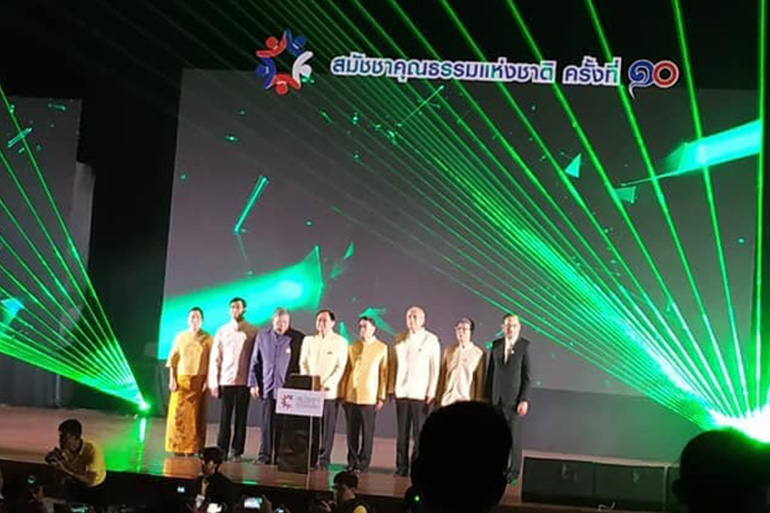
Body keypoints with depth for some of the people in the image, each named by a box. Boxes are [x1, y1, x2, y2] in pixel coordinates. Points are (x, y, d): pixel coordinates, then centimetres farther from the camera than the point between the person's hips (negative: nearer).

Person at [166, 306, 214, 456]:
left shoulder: (207, 339, 3)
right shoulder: (180, 337, 8)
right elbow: (173, 359, 8)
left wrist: (208, 381, -8)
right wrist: (172, 379, -1)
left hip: (199, 381, -1)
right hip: (181, 380, 1)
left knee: (196, 416, -2)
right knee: (178, 414, -4)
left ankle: (192, 449, 2)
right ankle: (178, 448, 2)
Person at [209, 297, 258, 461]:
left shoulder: (253, 332, 1)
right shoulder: (222, 331, 8)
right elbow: (215, 358, 7)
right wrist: (214, 383, 2)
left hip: (244, 381, -1)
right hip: (226, 380, 1)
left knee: (241, 417, 3)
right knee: (225, 417, 1)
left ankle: (237, 451, 8)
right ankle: (222, 450, 4)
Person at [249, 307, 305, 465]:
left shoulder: (298, 339, -1)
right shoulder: (263, 336, 8)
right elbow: (255, 362, 13)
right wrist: (253, 383, 8)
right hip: (268, 387, 2)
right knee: (267, 424, 2)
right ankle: (264, 456, 9)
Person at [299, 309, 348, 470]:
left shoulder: (340, 342, 5)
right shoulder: (308, 340, 15)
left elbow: (340, 367, -1)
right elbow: (303, 363, 11)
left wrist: (326, 384, -12)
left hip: (330, 391, -2)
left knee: (327, 427, -3)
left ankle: (323, 459, 3)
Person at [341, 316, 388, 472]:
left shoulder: (382, 348, 3)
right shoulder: (352, 347, 11)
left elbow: (384, 373, 1)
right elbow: (346, 370, 11)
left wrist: (381, 397, -3)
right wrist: (342, 393, 6)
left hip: (369, 397, -3)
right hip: (350, 396, 3)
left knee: (367, 432, 0)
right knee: (352, 431, 6)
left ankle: (363, 463, 7)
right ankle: (352, 461, 14)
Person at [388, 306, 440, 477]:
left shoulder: (431, 340, 1)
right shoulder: (399, 339, 12)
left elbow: (435, 367, -1)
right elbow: (393, 364, 13)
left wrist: (431, 392, -6)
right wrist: (391, 388, 8)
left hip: (421, 393, -3)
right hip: (402, 391, 3)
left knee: (419, 432, -3)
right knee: (402, 431, 4)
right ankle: (401, 467, 9)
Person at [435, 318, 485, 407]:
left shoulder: (478, 353, 0)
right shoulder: (449, 351, 12)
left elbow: (480, 380, 1)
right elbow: (442, 376, 14)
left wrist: (478, 402, 0)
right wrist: (438, 397, 9)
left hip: (467, 400, -3)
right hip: (447, 399, 3)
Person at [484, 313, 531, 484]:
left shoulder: (524, 346, -4)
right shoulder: (496, 345, 7)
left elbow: (527, 376, -6)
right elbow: (490, 372, 9)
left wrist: (524, 400, -11)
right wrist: (487, 396, 6)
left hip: (514, 399, -3)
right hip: (496, 398, 3)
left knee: (514, 436, 2)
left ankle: (514, 471, 11)